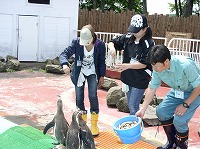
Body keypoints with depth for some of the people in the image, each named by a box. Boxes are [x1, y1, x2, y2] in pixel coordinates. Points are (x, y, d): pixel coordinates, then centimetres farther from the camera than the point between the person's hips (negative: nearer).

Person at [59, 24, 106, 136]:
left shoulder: (100, 45, -19)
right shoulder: (77, 43, -21)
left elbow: (102, 61, -5)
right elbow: (65, 54, -23)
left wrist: (102, 76, -1)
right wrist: (65, 64, -45)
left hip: (92, 73, -1)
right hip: (79, 73, 1)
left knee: (93, 96, -10)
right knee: (79, 98, 3)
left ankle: (94, 124, 6)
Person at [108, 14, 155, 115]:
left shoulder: (149, 43, -16)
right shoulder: (128, 38, -1)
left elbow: (144, 64, -19)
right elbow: (112, 42, 7)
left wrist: (127, 66, -29)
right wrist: (112, 48, -17)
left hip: (140, 80, -6)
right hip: (127, 77, 6)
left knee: (133, 106, -5)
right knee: (130, 105, 19)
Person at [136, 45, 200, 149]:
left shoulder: (186, 65, -38)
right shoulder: (157, 68, -19)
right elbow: (152, 88, -5)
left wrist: (185, 105, -22)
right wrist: (143, 109, -7)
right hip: (177, 91, 7)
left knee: (179, 120, -18)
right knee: (161, 111, 0)